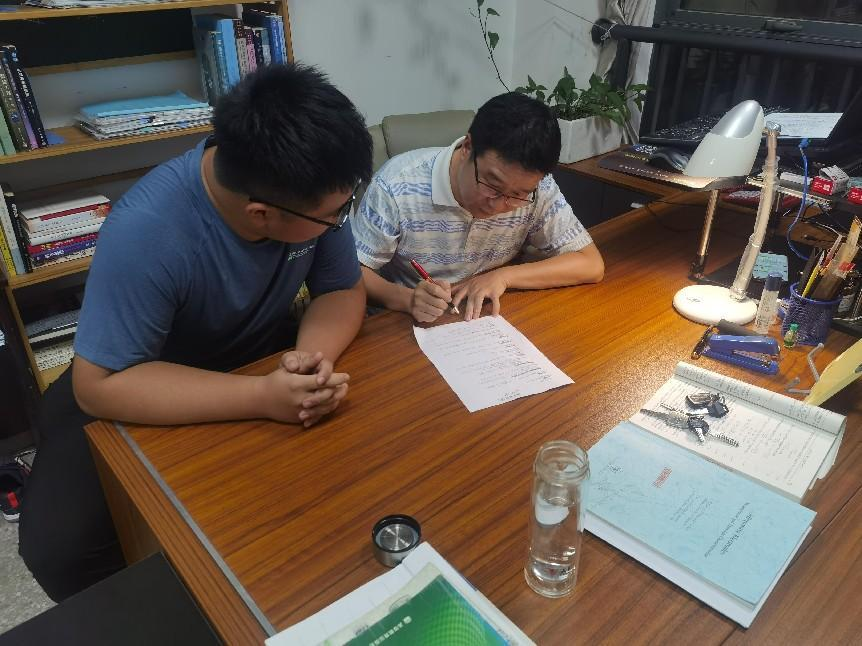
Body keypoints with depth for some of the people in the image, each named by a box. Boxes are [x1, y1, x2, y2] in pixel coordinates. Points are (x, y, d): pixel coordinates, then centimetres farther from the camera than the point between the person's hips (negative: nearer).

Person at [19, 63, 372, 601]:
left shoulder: (312, 191, -21)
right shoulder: (147, 232, -35)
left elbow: (344, 290, -10)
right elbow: (99, 385, -31)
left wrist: (315, 355, -33)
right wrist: (261, 397, -42)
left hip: (262, 355, 4)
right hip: (139, 381, -3)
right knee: (60, 544, -21)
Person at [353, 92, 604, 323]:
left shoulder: (537, 189, -11)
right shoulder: (397, 186, -19)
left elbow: (591, 265, -7)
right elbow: (356, 270, -12)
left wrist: (504, 276, -18)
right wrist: (406, 299, -31)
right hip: (403, 328, -2)